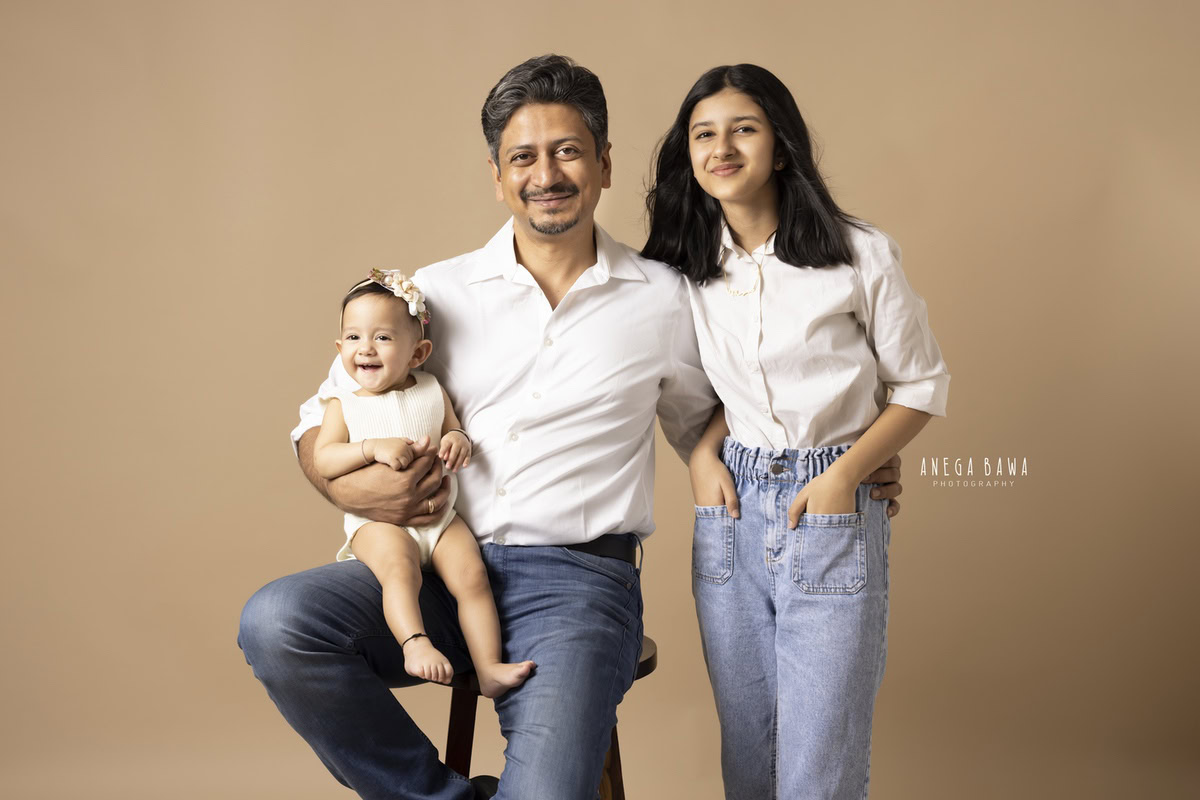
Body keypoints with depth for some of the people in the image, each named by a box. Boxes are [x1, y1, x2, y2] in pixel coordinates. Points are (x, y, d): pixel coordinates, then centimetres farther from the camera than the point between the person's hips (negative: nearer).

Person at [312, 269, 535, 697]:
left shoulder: (432, 393, 9)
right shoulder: (343, 405, 3)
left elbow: (453, 429, 17)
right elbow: (321, 459, -7)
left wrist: (459, 440, -9)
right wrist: (373, 448, -22)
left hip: (439, 514, 3)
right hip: (378, 520, -2)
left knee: (471, 574, -18)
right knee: (400, 567, -33)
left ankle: (489, 666, -16)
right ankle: (415, 645, -37)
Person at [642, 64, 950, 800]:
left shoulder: (861, 257, -9)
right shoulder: (685, 268, 3)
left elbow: (921, 386, 0)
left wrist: (845, 473, -12)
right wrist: (704, 450, -1)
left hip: (833, 515, -4)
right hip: (732, 507, 4)